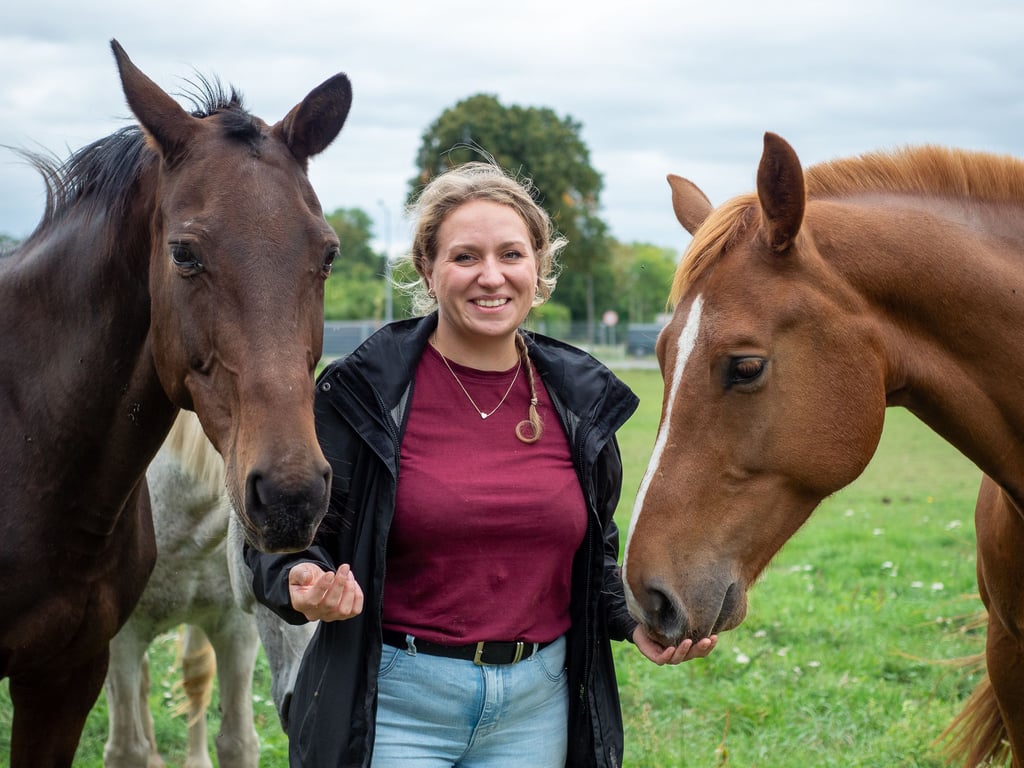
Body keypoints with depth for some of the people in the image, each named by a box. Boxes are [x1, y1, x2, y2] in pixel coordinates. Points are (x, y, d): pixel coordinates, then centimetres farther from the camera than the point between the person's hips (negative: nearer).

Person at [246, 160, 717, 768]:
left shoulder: (580, 399, 4)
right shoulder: (362, 393, -7)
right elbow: (285, 531, -3)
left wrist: (635, 619, -2)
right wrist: (303, 583, -25)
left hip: (537, 707, 4)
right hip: (393, 705, -3)